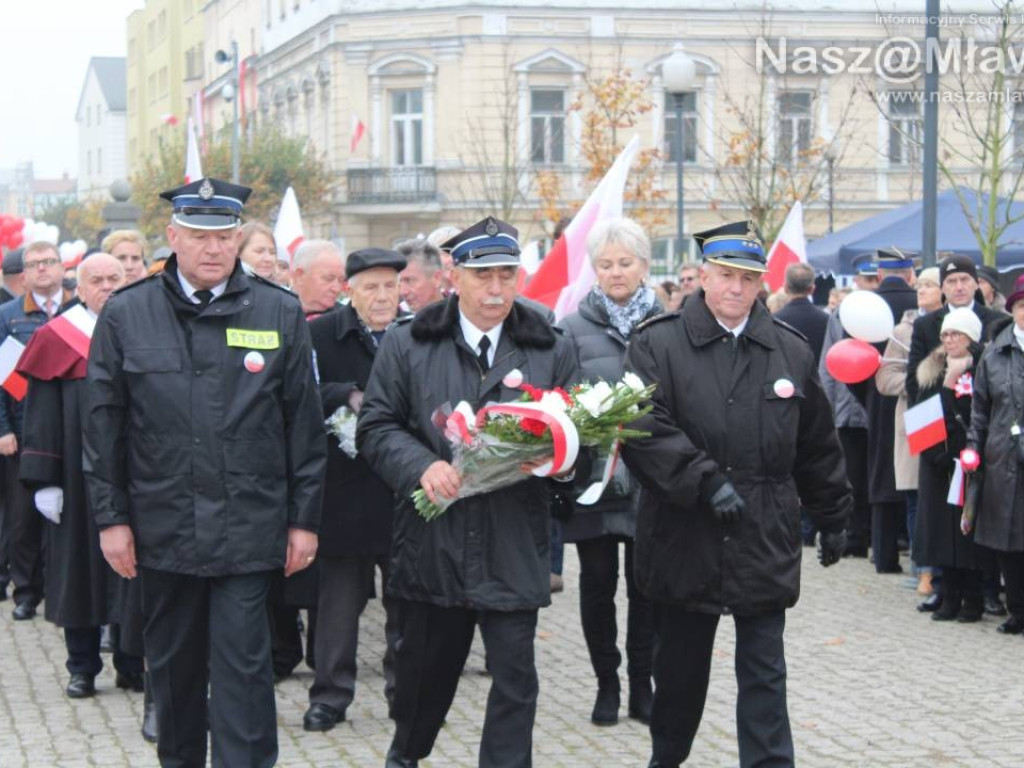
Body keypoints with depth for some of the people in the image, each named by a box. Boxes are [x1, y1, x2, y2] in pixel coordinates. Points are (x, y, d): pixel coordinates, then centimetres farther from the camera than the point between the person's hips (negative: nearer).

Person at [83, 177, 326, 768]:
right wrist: (111, 517, 0)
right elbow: (104, 425, 4)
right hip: (162, 529, 2)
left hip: (248, 527, -2)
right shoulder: (126, 314, 2)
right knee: (173, 664, 13)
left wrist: (305, 519, 1)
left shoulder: (280, 313, 1)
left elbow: (305, 423, 3)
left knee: (242, 668, -4)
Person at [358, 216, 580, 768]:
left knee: (515, 677, -2)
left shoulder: (552, 351, 6)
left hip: (514, 550, 0)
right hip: (431, 541, 0)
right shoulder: (407, 345, 3)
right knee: (425, 666, 17)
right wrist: (423, 466, -16)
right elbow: (375, 427, 1)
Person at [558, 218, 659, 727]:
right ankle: (606, 684, 18)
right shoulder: (574, 328, 0)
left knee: (645, 584, 6)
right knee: (598, 582, 6)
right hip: (593, 476, -1)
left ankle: (641, 686, 17)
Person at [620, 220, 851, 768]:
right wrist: (705, 480, -22)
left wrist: (832, 518, 17)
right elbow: (644, 430, -15)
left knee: (764, 676, 2)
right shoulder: (657, 344, -3)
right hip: (683, 539, -1)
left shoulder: (791, 351, 7)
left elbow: (816, 447, 14)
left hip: (765, 544, 1)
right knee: (678, 671, 14)